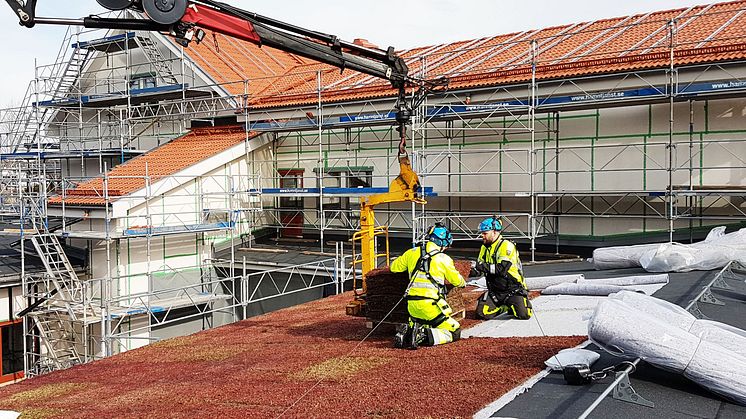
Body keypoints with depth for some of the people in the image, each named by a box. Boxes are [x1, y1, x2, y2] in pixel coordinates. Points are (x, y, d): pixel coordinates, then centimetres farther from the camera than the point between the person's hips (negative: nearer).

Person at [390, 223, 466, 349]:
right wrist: (463, 283, 36)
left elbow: (394, 267, 22)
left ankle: (408, 331, -4)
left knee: (417, 324, 31)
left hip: (412, 304, 5)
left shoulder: (412, 253, 8)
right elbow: (456, 280, 12)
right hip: (430, 305, -5)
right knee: (455, 332, 6)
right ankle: (426, 336, -19)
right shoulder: (444, 259, -2)